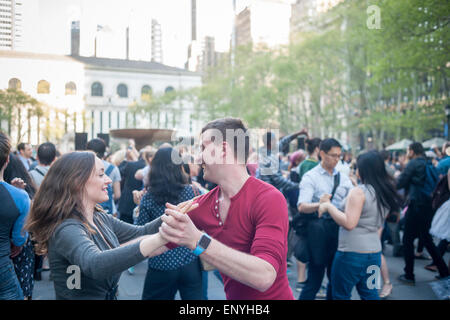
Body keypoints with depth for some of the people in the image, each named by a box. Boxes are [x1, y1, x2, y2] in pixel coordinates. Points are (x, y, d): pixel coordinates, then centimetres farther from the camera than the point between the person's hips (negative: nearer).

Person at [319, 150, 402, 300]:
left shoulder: (358, 192, -16)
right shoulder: (385, 192, 7)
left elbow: (349, 223, -23)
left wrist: (328, 206, -14)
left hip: (352, 252, -8)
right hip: (374, 250, 8)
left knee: (340, 295, 6)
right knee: (370, 294, 19)